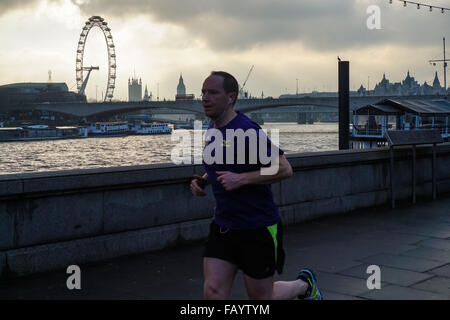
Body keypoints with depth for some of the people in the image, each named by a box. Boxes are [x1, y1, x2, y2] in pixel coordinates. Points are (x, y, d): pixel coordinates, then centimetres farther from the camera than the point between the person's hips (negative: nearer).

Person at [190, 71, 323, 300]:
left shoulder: (248, 131, -18)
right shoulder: (212, 131, 8)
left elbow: (284, 169, -21)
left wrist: (241, 179, -26)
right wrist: (202, 180, 5)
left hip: (258, 228, -7)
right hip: (223, 225, 7)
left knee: (261, 297, 9)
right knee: (213, 292, -3)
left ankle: (304, 285, 39)